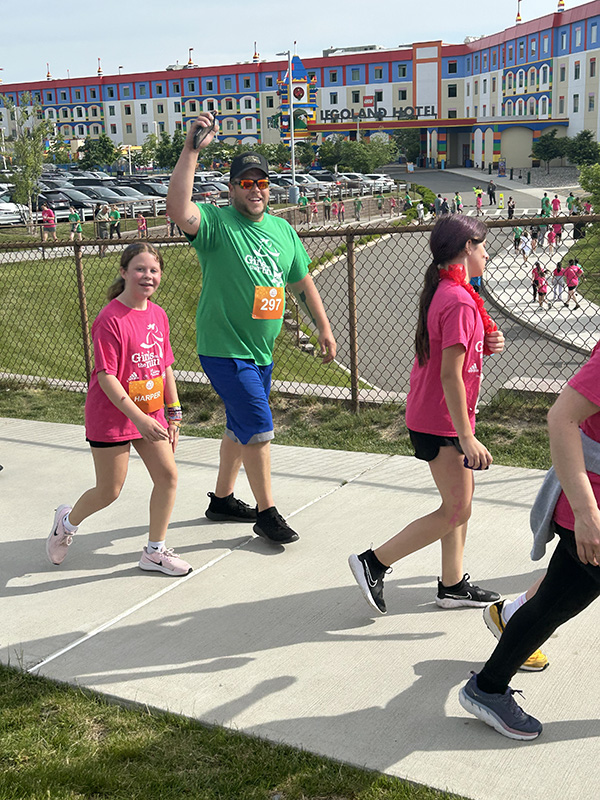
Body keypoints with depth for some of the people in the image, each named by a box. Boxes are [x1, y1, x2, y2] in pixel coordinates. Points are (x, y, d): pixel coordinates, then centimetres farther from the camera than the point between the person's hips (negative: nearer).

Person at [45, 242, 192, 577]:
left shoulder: (158, 315, 3)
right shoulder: (111, 320, -19)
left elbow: (166, 368, 10)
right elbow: (106, 376, -21)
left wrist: (174, 415, 11)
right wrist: (137, 417, -26)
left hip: (150, 412, 7)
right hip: (111, 415, -6)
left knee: (168, 475, 1)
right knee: (109, 491, 4)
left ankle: (155, 551, 16)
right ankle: (68, 522, 35)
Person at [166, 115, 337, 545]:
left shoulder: (283, 229, 9)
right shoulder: (216, 223, -11)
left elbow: (302, 282, 16)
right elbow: (178, 208, -32)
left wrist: (323, 327, 13)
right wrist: (191, 149, -33)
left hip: (262, 350, 7)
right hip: (224, 349, -7)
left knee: (241, 426, 18)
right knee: (259, 428, -8)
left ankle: (222, 499, 35)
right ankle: (266, 512, 7)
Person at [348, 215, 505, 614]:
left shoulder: (444, 291, 9)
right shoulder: (459, 303, -22)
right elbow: (450, 375, -26)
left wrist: (486, 343, 2)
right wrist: (467, 437, -24)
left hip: (434, 414, 10)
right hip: (441, 420, -10)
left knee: (462, 495, 16)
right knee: (456, 510, -2)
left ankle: (453, 585, 25)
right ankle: (373, 562, 3)